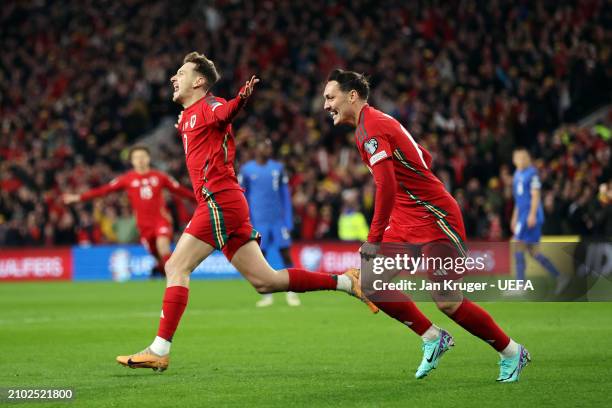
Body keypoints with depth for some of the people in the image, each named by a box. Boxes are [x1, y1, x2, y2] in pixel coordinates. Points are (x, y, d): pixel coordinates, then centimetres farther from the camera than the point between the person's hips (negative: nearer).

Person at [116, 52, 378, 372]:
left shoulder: (207, 107, -6)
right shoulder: (188, 116, 22)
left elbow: (225, 113, -30)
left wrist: (242, 98, -50)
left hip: (219, 201, -9)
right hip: (220, 204, 9)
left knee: (176, 268, -11)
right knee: (265, 282, 6)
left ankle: (159, 351, -12)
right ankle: (346, 281, 8)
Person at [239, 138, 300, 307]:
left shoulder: (278, 168, 7)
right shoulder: (246, 170, 1)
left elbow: (285, 196, 9)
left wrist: (289, 223, 5)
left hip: (278, 219, 1)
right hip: (259, 221, -1)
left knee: (285, 254, -2)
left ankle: (291, 293, 7)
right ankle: (266, 296, 9)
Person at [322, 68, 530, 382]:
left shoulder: (370, 127, -15)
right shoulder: (377, 122, 15)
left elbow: (387, 186, -26)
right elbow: (424, 158, 24)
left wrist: (374, 240, -24)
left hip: (434, 220, -10)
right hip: (407, 221, 10)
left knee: (448, 302, -10)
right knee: (372, 284, 1)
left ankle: (512, 353, 6)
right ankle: (433, 339, 12)